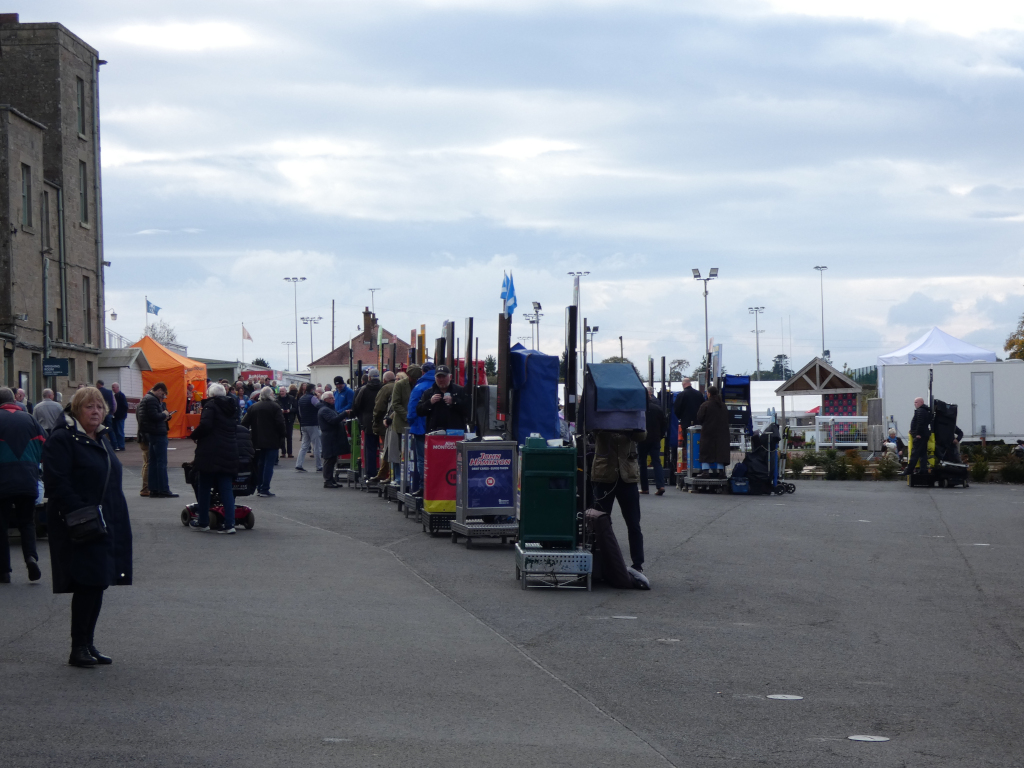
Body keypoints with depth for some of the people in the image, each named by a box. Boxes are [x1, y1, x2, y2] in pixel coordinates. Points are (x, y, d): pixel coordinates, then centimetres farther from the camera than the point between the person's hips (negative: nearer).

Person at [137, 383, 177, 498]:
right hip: (157, 434, -11)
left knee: (153, 462, 11)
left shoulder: (146, 399, 18)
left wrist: (165, 415, 5)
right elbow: (154, 416, -24)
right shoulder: (152, 400, -15)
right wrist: (165, 414, -7)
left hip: (150, 435, 11)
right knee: (162, 462, -8)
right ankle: (163, 490, -8)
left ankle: (153, 490, 13)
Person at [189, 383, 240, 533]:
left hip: (211, 453, -6)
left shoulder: (210, 405, -5)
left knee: (204, 487, 6)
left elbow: (205, 425, -19)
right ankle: (229, 523, -5)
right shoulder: (229, 408, 16)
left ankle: (203, 522, 12)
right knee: (226, 488, 4)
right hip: (229, 452, 6)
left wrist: (194, 435, -2)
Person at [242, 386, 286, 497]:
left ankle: (259, 488, 17)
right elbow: (280, 424, -13)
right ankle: (265, 489, -8)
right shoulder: (275, 407, -8)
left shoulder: (253, 407, 7)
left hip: (258, 441, 5)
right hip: (272, 441, -5)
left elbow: (244, 423, 6)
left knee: (260, 464, 16)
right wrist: (281, 437, -1)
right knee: (269, 464, -3)